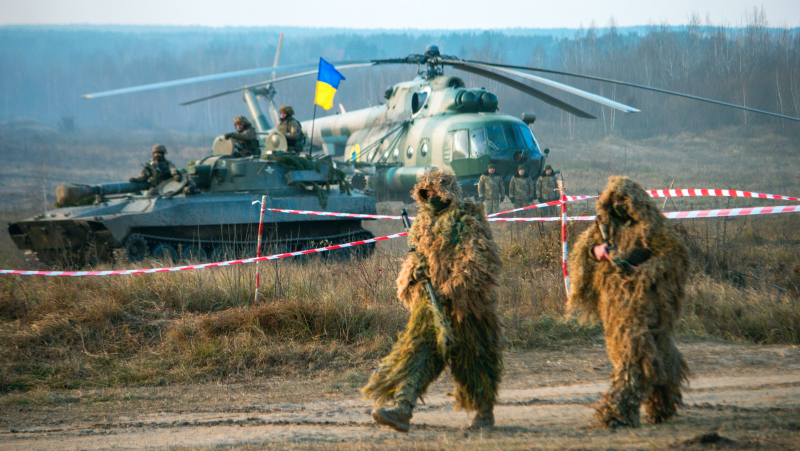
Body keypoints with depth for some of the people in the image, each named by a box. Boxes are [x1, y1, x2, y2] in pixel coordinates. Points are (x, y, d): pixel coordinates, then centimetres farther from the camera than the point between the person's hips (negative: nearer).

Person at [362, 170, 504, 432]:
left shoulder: (469, 221, -6)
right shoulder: (425, 222, 15)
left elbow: (482, 260, -12)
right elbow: (418, 256, 26)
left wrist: (455, 288, -18)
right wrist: (416, 272, 3)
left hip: (464, 303, -6)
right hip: (431, 298, 6)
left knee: (472, 355, 4)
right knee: (418, 347, -9)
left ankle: (485, 411, 21)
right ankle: (402, 409, -19)